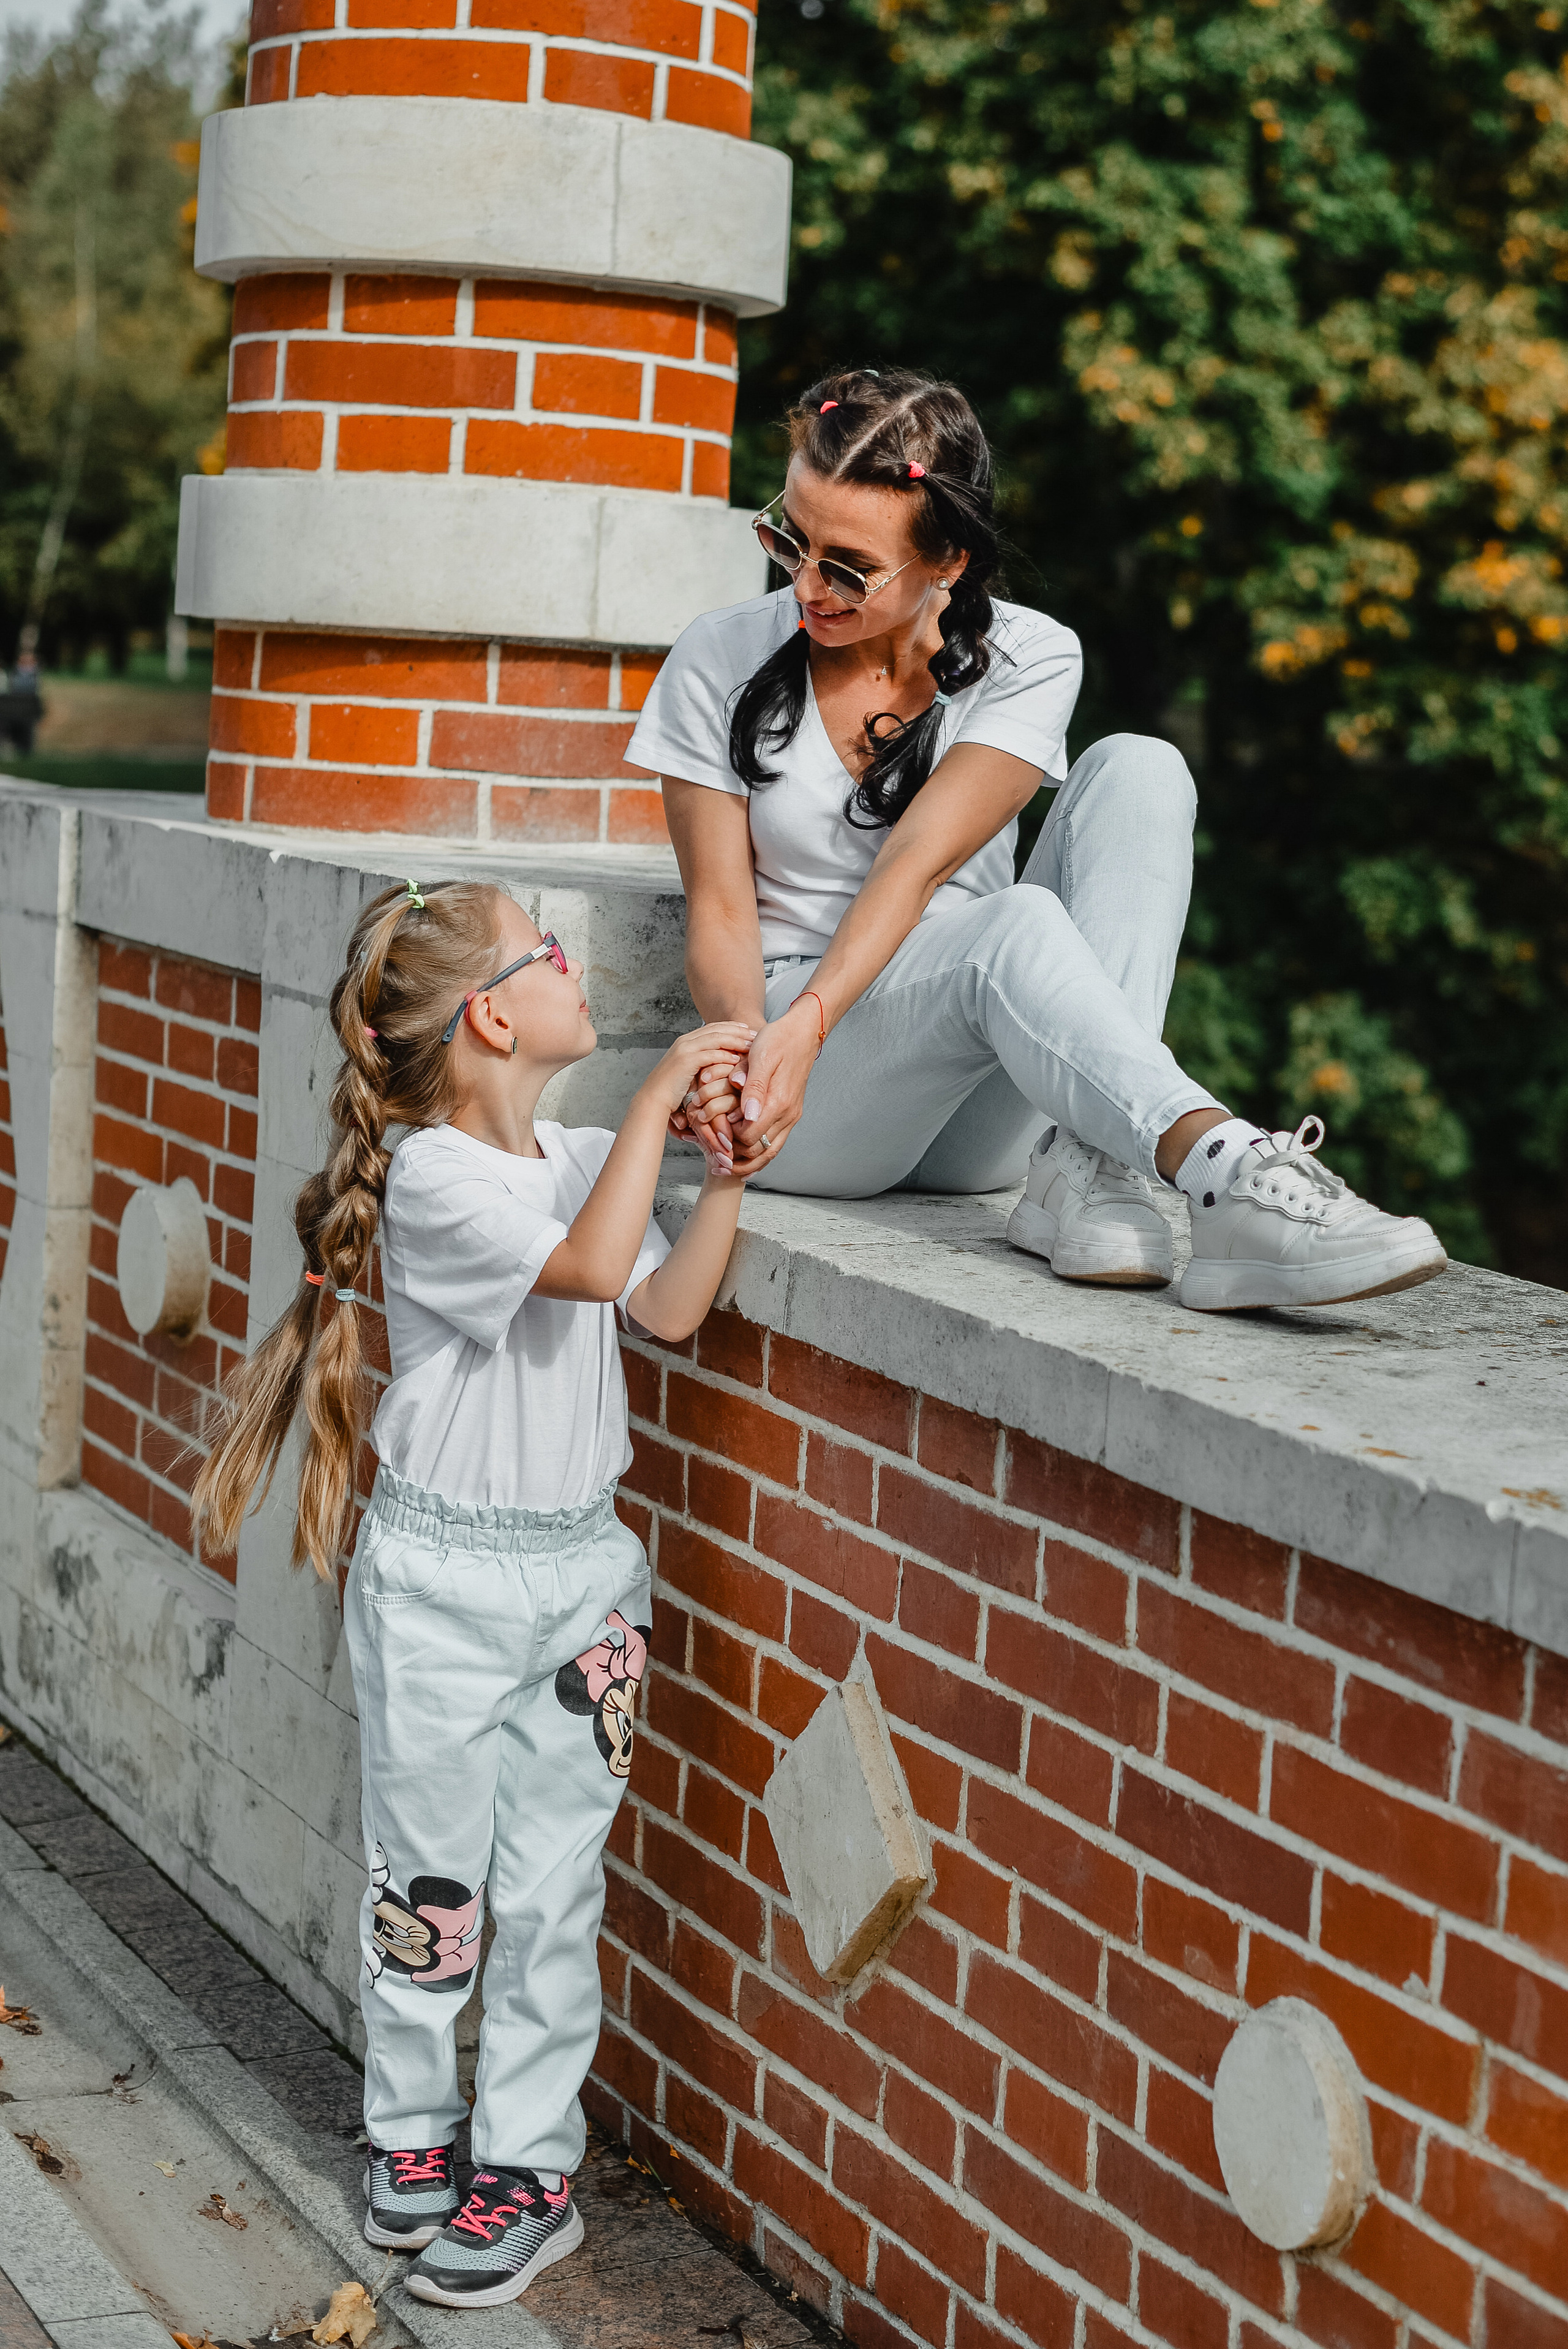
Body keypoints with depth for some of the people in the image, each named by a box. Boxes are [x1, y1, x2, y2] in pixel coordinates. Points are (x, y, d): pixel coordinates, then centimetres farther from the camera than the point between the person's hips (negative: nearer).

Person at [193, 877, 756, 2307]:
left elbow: (667, 1305, -3)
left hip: (581, 1562, 5)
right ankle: (412, 2137, 25)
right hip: (445, 1574, -5)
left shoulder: (587, 1159, 6)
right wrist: (659, 1093, -23)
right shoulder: (433, 1176, -16)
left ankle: (530, 2166, 17)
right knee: (431, 1874, 7)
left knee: (553, 1882, 7)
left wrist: (728, 1169, -10)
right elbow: (588, 1265, -29)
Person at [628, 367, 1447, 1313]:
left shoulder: (1029, 659, -1)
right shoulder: (721, 662, 0)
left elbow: (914, 868, -15)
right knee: (1018, 928, -33)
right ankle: (1232, 1172, -54)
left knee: (1136, 770, -20)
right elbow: (721, 913, -4)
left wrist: (807, 1022, -32)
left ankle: (1087, 1167, -37)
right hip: (816, 1116, -2)